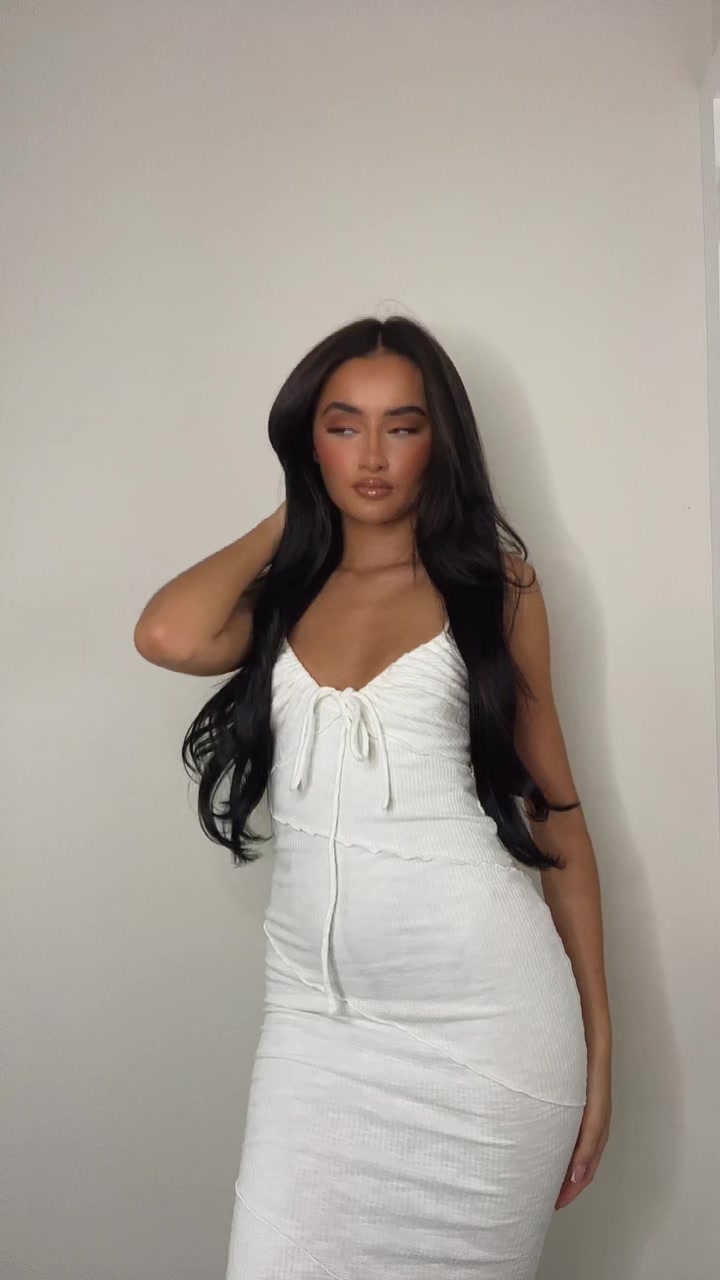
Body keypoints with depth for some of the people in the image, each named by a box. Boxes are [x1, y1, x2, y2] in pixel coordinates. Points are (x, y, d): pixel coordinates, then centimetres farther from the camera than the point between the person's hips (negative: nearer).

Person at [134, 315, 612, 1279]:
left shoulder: (493, 580, 3)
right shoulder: (281, 594, 9)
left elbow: (555, 808, 5)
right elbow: (169, 638, -15)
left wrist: (597, 1036, 3)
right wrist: (287, 523, 3)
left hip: (487, 1019, -2)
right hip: (317, 1017, 2)